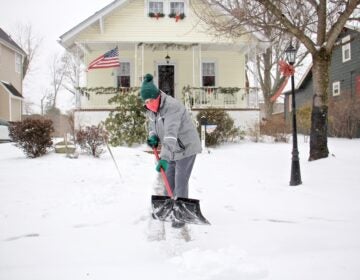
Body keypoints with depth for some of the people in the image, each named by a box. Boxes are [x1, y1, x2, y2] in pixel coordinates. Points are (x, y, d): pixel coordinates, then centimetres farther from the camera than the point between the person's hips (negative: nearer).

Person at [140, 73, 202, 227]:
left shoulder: (172, 106, -29)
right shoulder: (151, 109, -1)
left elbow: (171, 133, -39)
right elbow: (152, 125, 16)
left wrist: (164, 157, -46)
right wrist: (153, 137, -7)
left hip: (186, 147, -8)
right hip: (171, 150, 8)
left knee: (181, 182, -7)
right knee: (168, 180, 15)